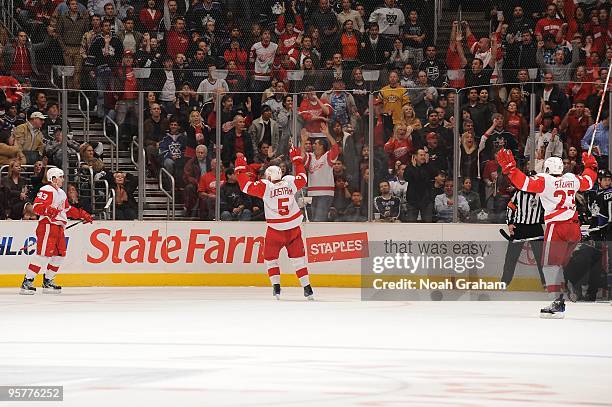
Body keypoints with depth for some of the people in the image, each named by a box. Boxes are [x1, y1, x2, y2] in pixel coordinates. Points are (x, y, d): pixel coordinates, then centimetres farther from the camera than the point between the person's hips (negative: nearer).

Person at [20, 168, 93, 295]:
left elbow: (68, 210, 33)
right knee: (44, 253, -15)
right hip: (47, 226, -10)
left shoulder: (61, 193, 22)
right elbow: (37, 206, -20)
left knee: (60, 254, 9)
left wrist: (83, 215, 27)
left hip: (59, 227, 10)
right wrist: (49, 210, -37)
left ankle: (47, 282, 20)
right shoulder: (46, 191, -9)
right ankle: (27, 282, -14)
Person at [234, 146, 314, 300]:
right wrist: (297, 159, 29)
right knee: (298, 257, 12)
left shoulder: (264, 187, -10)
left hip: (275, 230, -3)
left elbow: (245, 185, -6)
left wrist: (240, 168, 5)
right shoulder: (290, 182, -2)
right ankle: (307, 288, 7)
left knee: (270, 257, 14)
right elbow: (302, 178, 18)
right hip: (294, 229, 3)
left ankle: (276, 286, 1)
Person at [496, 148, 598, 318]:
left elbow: (525, 183, -18)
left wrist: (509, 168, -15)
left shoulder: (545, 180, -6)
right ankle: (561, 300, 13)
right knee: (561, 264, 16)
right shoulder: (571, 179, 12)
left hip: (557, 226, -7)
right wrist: (591, 166, 47)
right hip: (574, 227, 7)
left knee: (550, 264, -6)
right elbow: (588, 182, 29)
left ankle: (557, 302, -19)